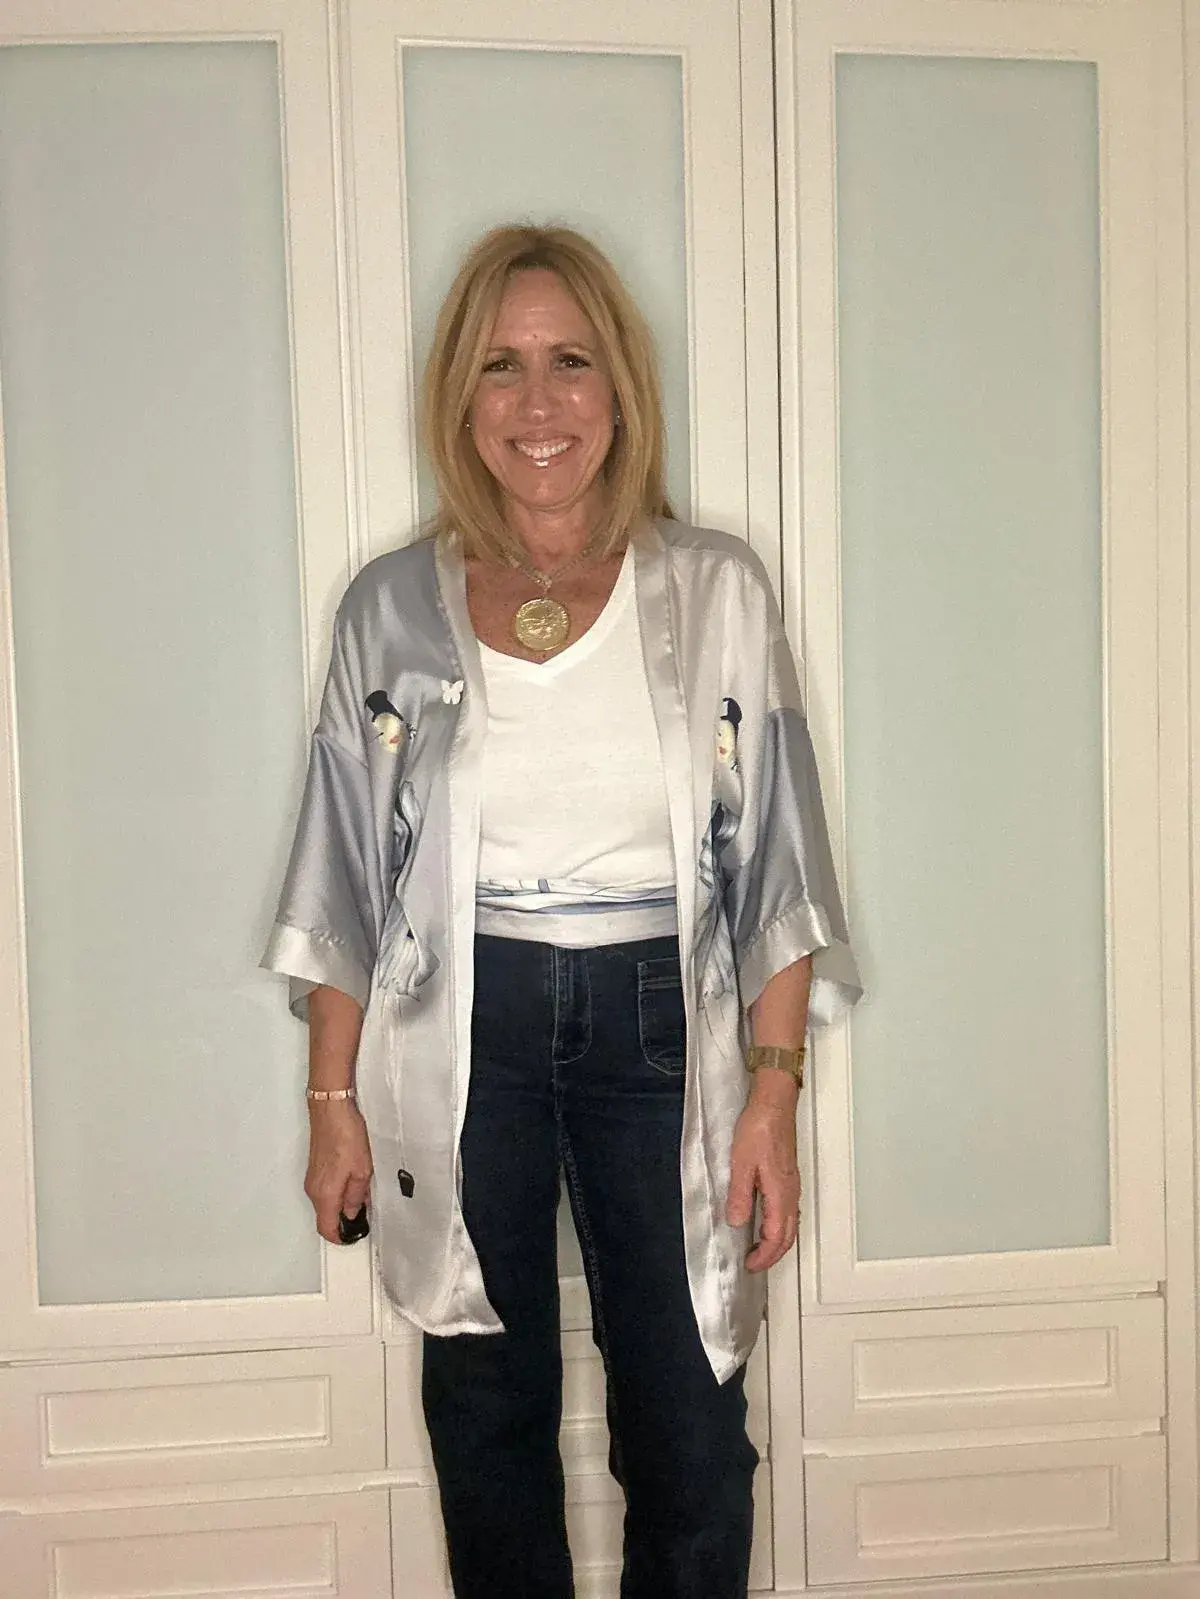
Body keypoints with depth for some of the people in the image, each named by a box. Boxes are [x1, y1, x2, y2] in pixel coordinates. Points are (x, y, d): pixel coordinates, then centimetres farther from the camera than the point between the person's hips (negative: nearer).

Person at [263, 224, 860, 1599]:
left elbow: (775, 871, -1)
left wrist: (773, 1091, -6)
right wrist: (333, 1100, 3)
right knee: (488, 1409, 15)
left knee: (690, 1426, 7)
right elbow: (348, 881, 4)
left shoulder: (716, 592, -2)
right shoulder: (393, 608, 0)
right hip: (461, 1030, 1)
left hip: (661, 1023, 0)